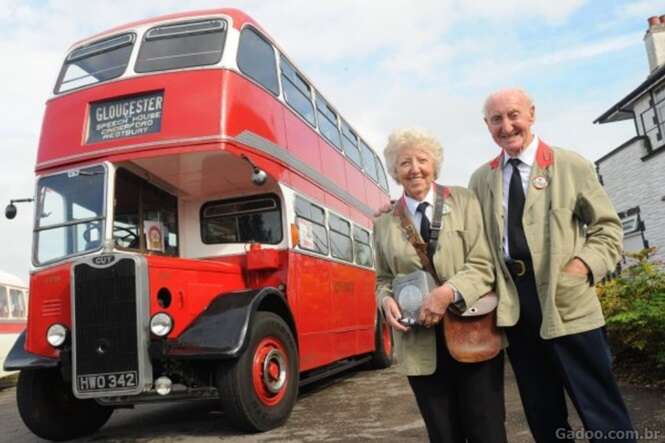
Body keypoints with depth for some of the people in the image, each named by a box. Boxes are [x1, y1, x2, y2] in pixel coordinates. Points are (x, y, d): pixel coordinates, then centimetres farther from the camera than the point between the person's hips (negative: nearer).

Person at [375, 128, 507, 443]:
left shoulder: (463, 201, 2)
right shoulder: (384, 223, 9)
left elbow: (483, 264, -6)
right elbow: (383, 279, 14)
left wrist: (449, 292, -22)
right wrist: (386, 300, -8)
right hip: (419, 344, 2)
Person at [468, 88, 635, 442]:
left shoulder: (571, 165, 0)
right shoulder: (481, 179, 8)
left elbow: (607, 226, 3)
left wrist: (583, 266, -12)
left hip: (566, 303, -3)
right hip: (511, 306, 3)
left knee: (602, 412, 4)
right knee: (542, 414, 16)